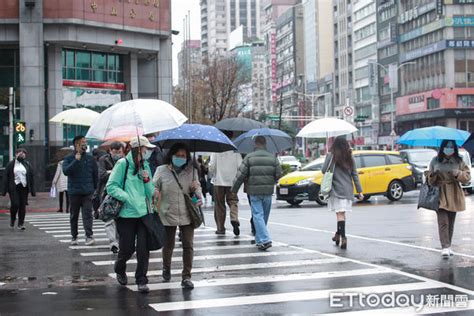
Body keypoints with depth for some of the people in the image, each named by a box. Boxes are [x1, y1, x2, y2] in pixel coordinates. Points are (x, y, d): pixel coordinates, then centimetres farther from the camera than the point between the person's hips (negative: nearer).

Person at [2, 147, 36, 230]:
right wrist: (4, 190, -4)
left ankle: (21, 223, 8)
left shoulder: (27, 165, 11)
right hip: (14, 188, -2)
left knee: (23, 206, 1)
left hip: (24, 187, 2)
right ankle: (12, 220, 14)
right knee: (15, 204, -11)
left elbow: (32, 177, 10)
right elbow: (6, 177, 3)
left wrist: (33, 190, 4)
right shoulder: (11, 164, 4)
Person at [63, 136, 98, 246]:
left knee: (87, 214, -11)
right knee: (74, 215, 10)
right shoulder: (69, 158, 2)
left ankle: (89, 236, -17)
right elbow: (66, 171, -16)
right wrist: (76, 160, -19)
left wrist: (96, 189, 8)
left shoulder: (90, 159, 7)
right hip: (74, 192, 0)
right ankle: (74, 236, 20)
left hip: (87, 192, 0)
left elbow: (95, 175, 11)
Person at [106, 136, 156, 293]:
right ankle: (120, 270, 35)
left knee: (143, 248, -3)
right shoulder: (123, 164, -5)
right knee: (127, 248, 4)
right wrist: (128, 198, -18)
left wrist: (147, 181, -5)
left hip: (144, 212, 4)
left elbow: (151, 193, 14)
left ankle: (141, 280, 10)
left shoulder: (145, 166, 12)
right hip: (127, 214, -4)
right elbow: (111, 186, -9)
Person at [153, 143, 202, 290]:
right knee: (168, 245, 14)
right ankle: (166, 268, 42)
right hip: (168, 215, -1)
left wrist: (199, 197, -7)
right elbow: (154, 188, 2)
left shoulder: (192, 171, 4)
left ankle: (186, 277, 3)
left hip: (187, 215, 1)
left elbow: (197, 188, 12)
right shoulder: (162, 170, -2)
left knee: (188, 245, -5)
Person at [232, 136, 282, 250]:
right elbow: (278, 174, 3)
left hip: (254, 191, -3)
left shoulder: (249, 157, -5)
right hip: (268, 191, 3)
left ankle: (265, 240, -17)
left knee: (258, 215, -3)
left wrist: (234, 189, 6)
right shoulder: (272, 157, 3)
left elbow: (241, 175, -6)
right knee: (264, 216, 15)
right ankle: (259, 239, 26)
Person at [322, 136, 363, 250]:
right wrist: (359, 190, 9)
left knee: (340, 213, -6)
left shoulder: (331, 156, -7)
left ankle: (343, 237, -16)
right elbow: (355, 175, 7)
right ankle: (338, 234, 29)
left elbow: (324, 170, -7)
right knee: (342, 213, 16)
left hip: (336, 189, -4)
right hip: (348, 189, 4)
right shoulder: (350, 158, 6)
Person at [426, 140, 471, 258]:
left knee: (451, 222, 9)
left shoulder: (458, 161, 5)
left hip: (453, 195, 2)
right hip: (440, 195, -2)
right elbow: (430, 180, 9)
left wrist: (457, 174, -16)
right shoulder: (435, 161, 3)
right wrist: (433, 175, -13)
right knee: (443, 222, -13)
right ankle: (445, 247, -18)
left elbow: (467, 177, 2)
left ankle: (448, 246, 20)